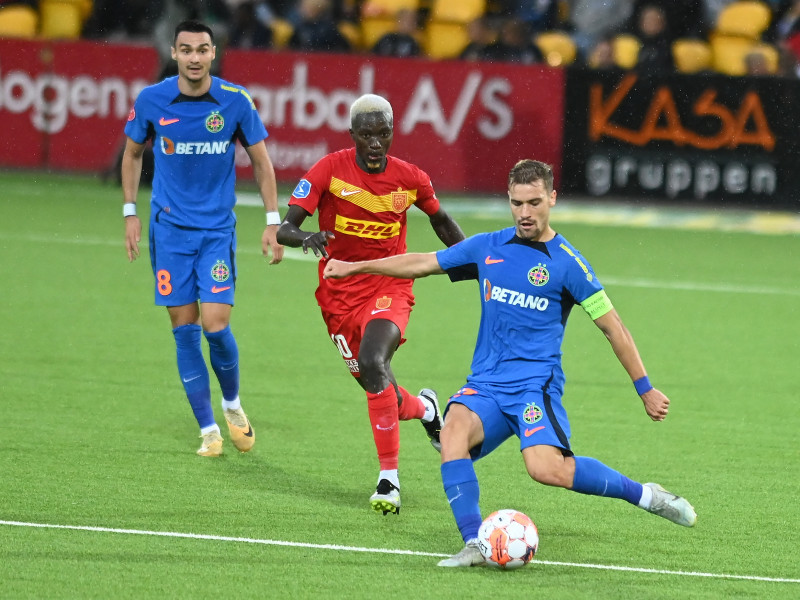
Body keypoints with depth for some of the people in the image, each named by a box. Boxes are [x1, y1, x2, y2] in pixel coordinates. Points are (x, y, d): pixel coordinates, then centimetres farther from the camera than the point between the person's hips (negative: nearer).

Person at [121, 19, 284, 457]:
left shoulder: (235, 101, -7)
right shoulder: (151, 100, -5)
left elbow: (261, 161, 4)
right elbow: (133, 153, 12)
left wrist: (273, 221, 0)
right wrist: (130, 212, 6)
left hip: (217, 228, -1)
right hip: (170, 228, 1)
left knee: (216, 325, -11)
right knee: (185, 328, -1)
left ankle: (232, 403, 18)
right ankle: (208, 430, 9)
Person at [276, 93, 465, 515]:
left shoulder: (410, 178, -4)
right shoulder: (329, 170, -10)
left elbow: (441, 222, 18)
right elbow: (283, 229, -16)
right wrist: (306, 237, -38)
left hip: (389, 286, -1)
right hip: (340, 290, 1)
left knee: (374, 363, -28)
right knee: (376, 387, 6)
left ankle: (388, 478, -21)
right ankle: (423, 409, 46)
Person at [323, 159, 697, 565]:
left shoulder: (567, 263, -2)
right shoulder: (488, 247, 11)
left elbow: (613, 328, 2)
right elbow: (424, 263, 23)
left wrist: (645, 389, 2)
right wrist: (356, 267, 23)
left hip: (535, 384, -4)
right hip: (486, 384, 4)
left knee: (547, 469, -30)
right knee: (455, 428, -30)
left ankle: (644, 495, -10)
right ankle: (474, 544, -31)